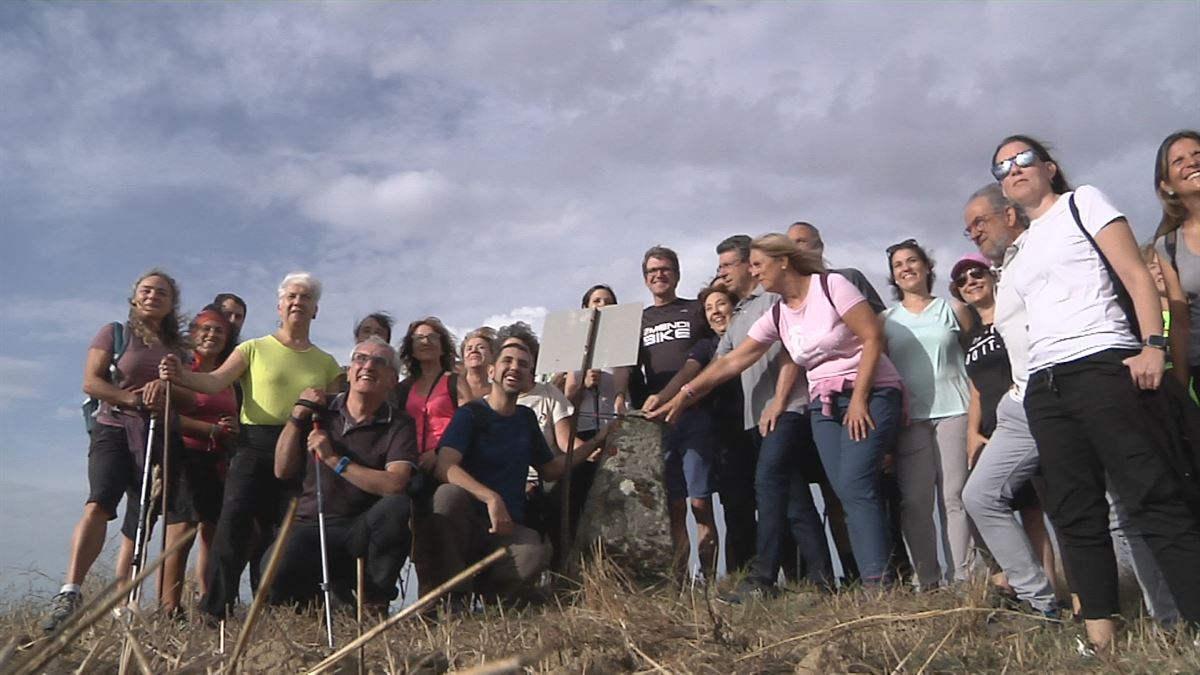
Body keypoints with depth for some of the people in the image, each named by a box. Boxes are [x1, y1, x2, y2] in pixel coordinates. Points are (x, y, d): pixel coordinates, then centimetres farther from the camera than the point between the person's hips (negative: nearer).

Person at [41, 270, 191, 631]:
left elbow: (192, 396, 10)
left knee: (142, 520, 3)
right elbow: (91, 382, -4)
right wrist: (134, 399, -15)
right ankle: (70, 593, -29)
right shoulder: (114, 333, 6)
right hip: (115, 429, -4)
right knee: (99, 503, -24)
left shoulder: (177, 346, 16)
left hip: (160, 438, 4)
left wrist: (168, 387, -11)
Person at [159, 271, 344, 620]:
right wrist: (181, 376, -22)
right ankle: (213, 609, -8)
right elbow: (216, 381, -5)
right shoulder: (255, 348, 10)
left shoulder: (326, 363, 17)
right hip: (255, 444, -2)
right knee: (235, 517, -15)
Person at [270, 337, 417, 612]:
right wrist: (297, 416, -2)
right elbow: (283, 471, 6)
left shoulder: (399, 426, -3)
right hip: (310, 526, 2)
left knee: (397, 507, -34)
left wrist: (335, 460, -18)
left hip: (361, 531, -2)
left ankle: (375, 600, -12)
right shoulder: (319, 411, 9)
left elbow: (395, 485, -20)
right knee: (276, 590, -27)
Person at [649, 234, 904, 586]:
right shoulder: (777, 316, 9)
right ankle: (871, 576, -3)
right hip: (824, 405, 6)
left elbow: (873, 337, -11)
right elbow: (730, 362, 10)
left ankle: (877, 581, -17)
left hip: (870, 395, -6)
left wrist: (859, 399, -15)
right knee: (848, 492, -5)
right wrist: (684, 395, 5)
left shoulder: (831, 285, -7)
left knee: (854, 484, -19)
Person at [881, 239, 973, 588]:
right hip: (909, 418, 1)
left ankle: (960, 577, 1)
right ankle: (925, 579, 5)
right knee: (915, 501, -2)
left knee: (955, 497, -3)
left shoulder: (953, 309, 10)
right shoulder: (885, 319, 12)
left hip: (953, 412, -1)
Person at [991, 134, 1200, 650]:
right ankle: (1100, 633, 5)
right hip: (1043, 386, 6)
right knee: (1075, 513, 2)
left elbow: (1137, 277, -1)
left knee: (1153, 497, -11)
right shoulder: (1018, 250, 24)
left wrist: (1152, 346, -14)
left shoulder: (1082, 202, 9)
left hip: (1101, 365, -6)